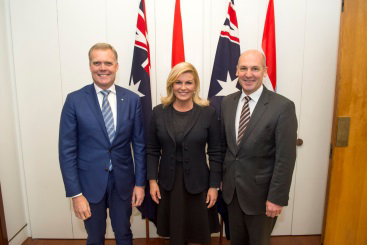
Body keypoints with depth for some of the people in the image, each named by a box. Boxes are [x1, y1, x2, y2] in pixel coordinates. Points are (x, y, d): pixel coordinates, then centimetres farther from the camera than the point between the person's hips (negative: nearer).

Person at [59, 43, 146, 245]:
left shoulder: (132, 99, -4)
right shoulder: (75, 100, -8)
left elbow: (139, 144, 0)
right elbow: (67, 150, -7)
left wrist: (140, 183, 0)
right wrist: (75, 194, -9)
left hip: (123, 181, 1)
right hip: (90, 182, -1)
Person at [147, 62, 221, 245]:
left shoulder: (208, 112, -7)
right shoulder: (159, 112, -2)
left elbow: (216, 153, -4)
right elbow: (152, 150, 3)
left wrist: (214, 186, -5)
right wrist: (152, 180, -2)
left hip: (198, 183, -1)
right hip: (167, 183, 2)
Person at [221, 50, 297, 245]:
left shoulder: (283, 106, -16)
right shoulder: (227, 102, 0)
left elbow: (285, 158, -16)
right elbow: (223, 143, 6)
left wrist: (277, 197, -15)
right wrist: (222, 177, 8)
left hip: (260, 190, -4)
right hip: (231, 188, 5)